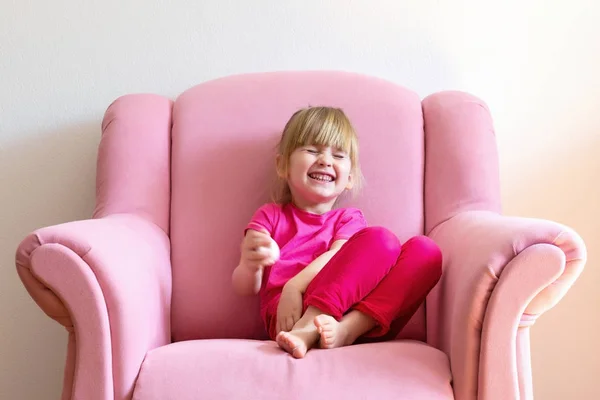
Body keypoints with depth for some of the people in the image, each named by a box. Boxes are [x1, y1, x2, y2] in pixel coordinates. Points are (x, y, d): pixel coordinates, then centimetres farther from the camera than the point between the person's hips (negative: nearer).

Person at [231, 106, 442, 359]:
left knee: (425, 250, -17)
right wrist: (249, 265, -18)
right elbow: (245, 287, 8)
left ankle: (348, 329, -34)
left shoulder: (350, 219, 25)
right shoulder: (270, 216, 21)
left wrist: (296, 285, -20)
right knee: (380, 239, -21)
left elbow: (336, 257, 0)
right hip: (287, 316, -3)